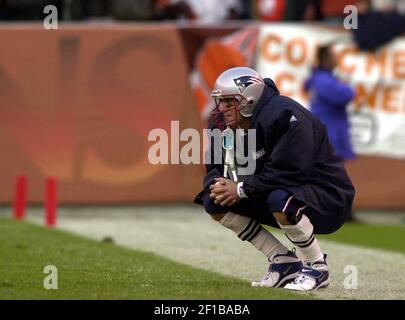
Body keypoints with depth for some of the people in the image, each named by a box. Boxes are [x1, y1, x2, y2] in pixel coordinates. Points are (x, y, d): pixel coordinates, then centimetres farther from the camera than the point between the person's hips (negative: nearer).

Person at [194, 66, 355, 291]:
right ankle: (283, 261, 5)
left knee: (280, 200, -40)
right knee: (215, 203, -2)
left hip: (326, 196, -9)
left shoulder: (284, 116, -26)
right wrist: (217, 185, -17)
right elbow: (216, 168, 9)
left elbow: (290, 173, -32)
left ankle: (316, 267, -15)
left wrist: (241, 189, -26)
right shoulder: (226, 128, 2)